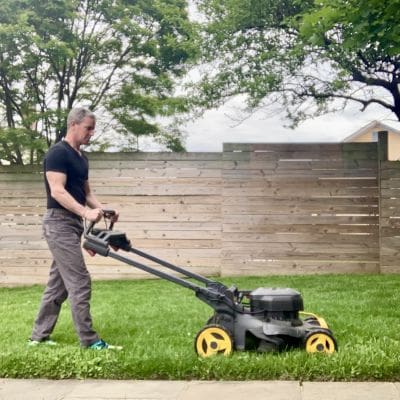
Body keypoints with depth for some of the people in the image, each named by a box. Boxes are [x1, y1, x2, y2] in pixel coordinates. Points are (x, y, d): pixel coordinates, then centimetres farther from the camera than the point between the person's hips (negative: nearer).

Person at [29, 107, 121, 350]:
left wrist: (102, 210, 3)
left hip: (73, 223, 10)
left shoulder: (81, 158, 16)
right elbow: (57, 191, -22)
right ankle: (89, 341, -4)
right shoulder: (58, 153, -13)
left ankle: (39, 336, 21)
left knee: (58, 284, 12)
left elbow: (86, 193, 20)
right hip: (60, 223, -10)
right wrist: (86, 213, -29)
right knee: (80, 282, -9)